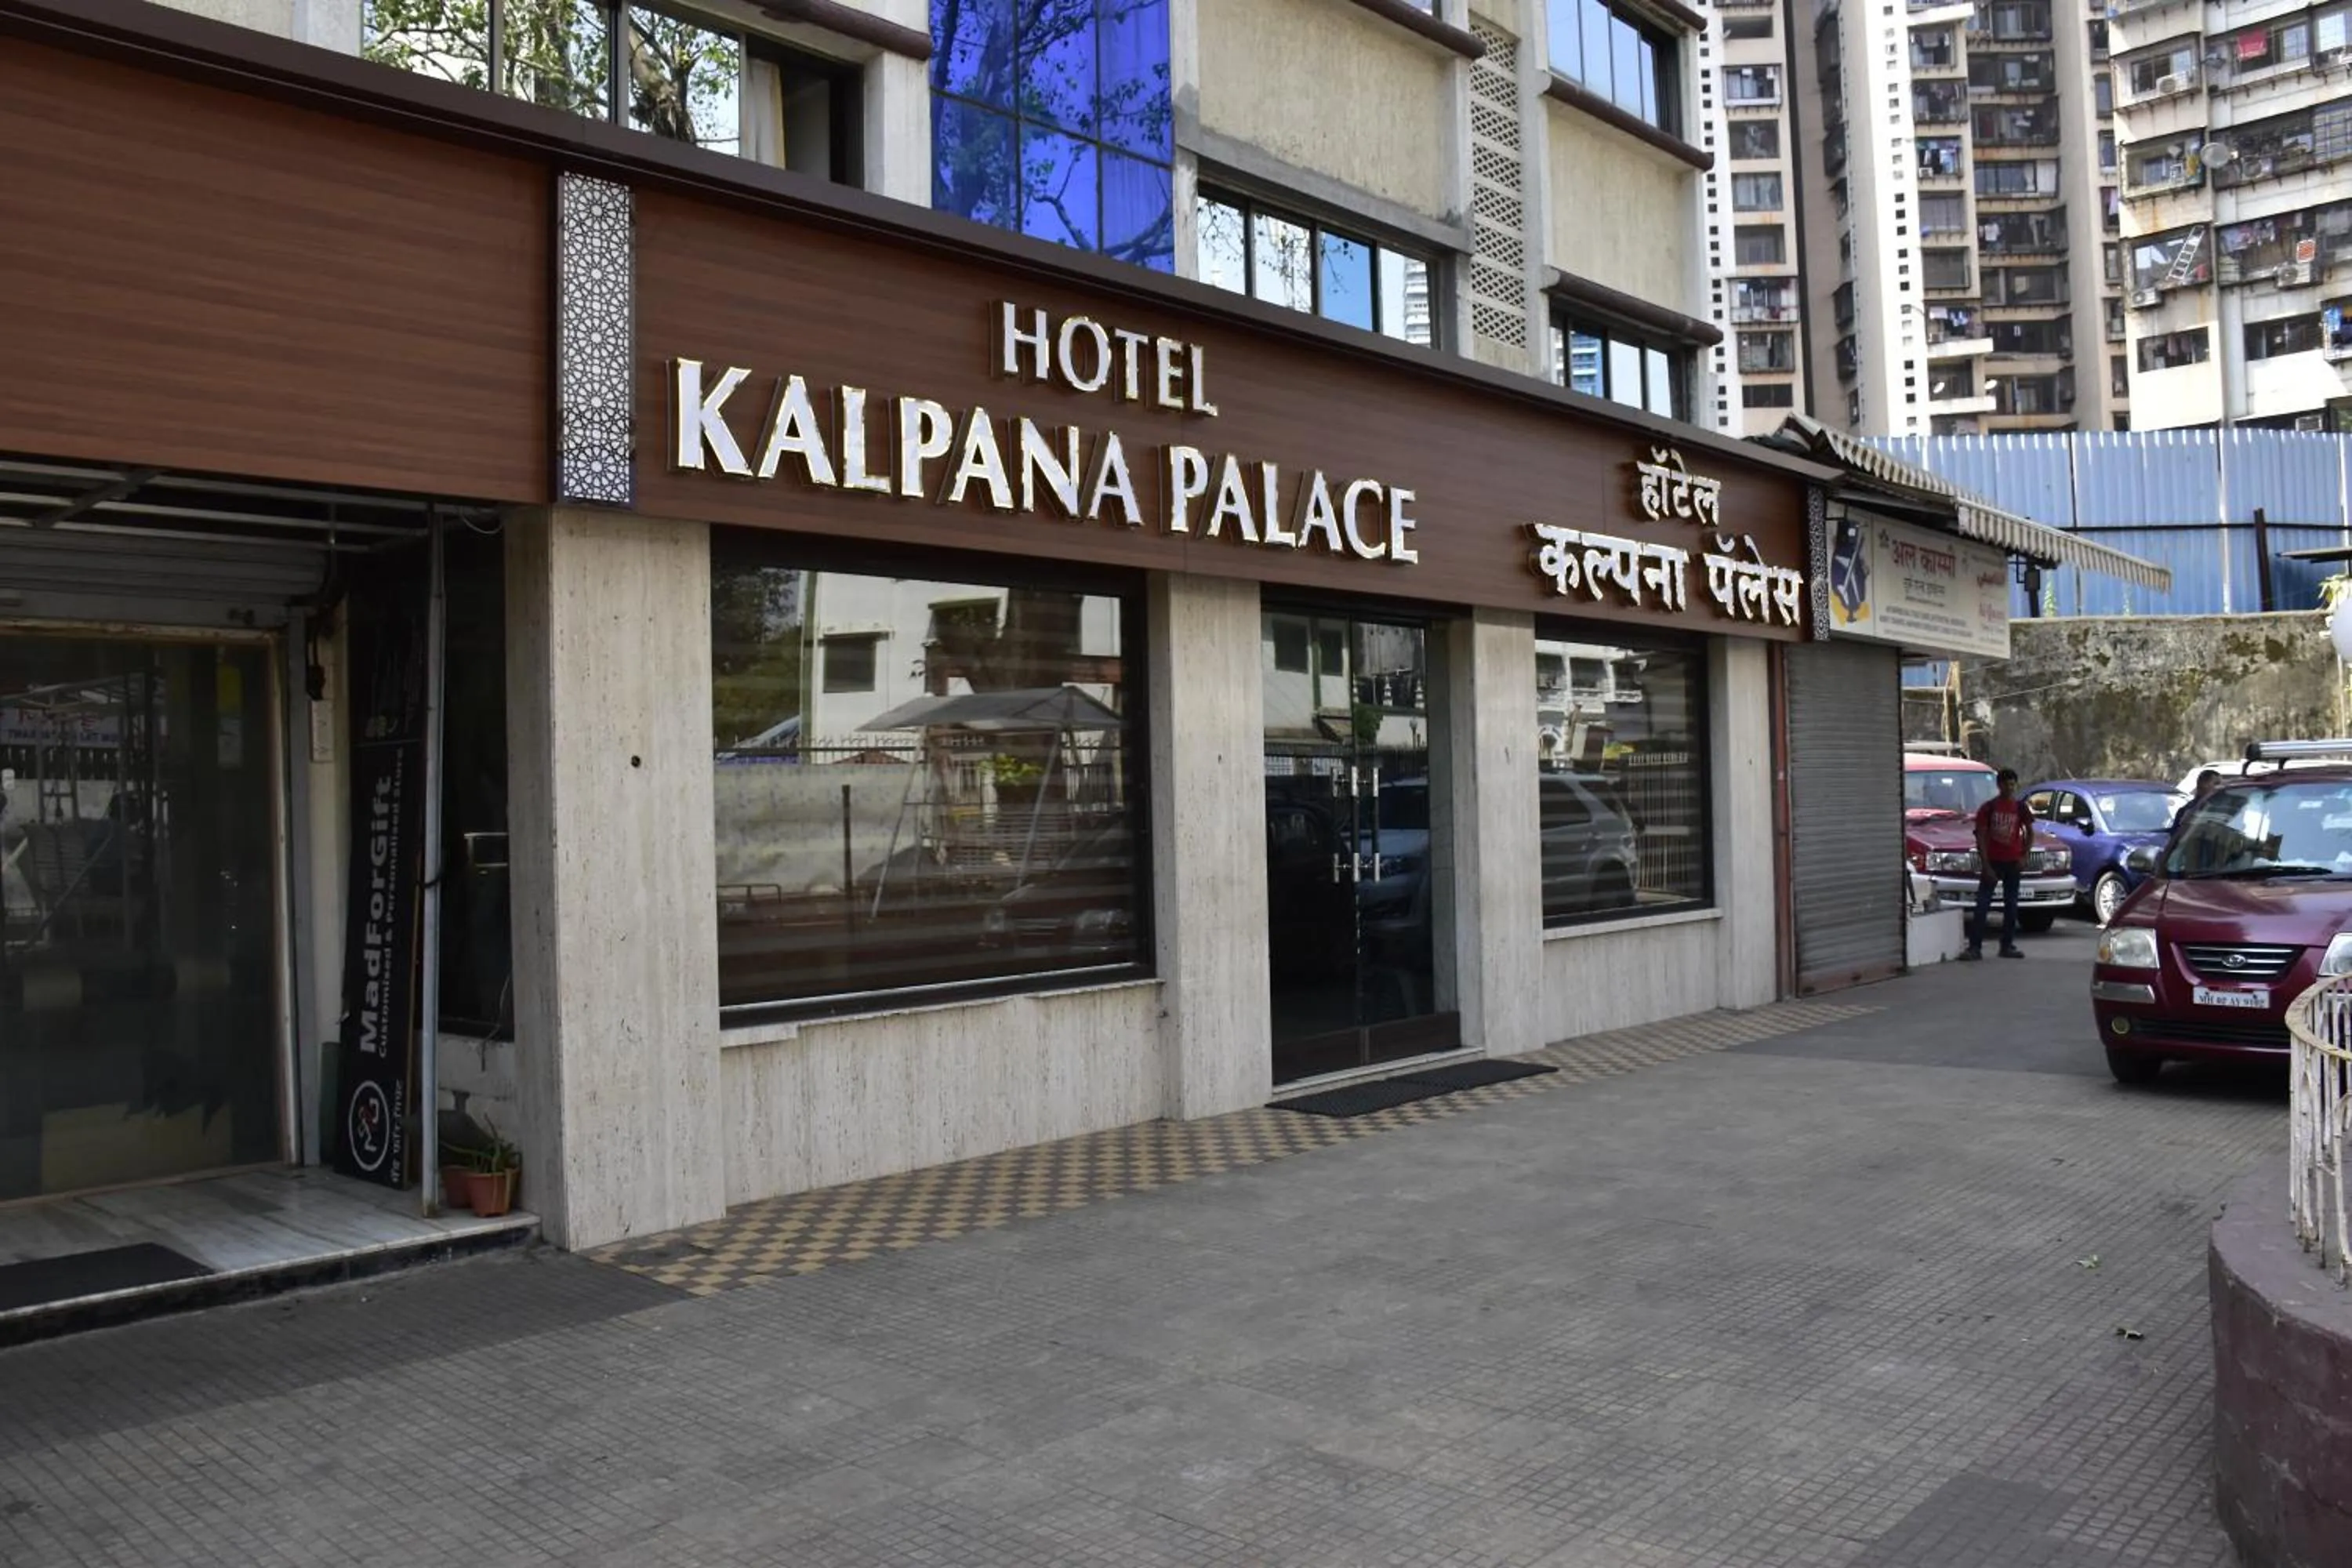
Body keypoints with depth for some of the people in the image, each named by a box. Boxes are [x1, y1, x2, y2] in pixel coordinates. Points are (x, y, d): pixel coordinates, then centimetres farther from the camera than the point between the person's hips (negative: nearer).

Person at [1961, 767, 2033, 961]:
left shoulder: (2021, 808, 5)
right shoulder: (1988, 808, -4)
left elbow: (2030, 833, 14)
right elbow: (1981, 837, -5)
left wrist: (2024, 856, 1)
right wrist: (1985, 865, -12)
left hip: (2013, 863, 3)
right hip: (1992, 861, -3)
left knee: (2011, 905, 8)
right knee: (1982, 905, -8)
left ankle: (2007, 946, 15)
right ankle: (1975, 947, -11)